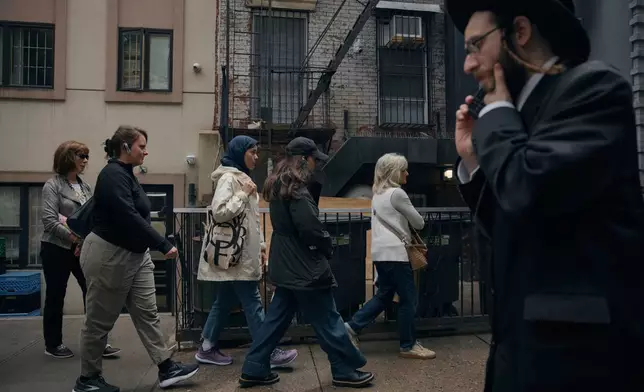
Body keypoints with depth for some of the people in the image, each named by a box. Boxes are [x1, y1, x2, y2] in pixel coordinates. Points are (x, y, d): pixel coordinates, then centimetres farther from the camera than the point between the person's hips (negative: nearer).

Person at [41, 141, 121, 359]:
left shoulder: (85, 187, 9)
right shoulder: (53, 185, -7)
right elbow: (49, 221, -16)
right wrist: (75, 238, -17)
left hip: (83, 248, 5)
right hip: (56, 249, -5)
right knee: (56, 296, 7)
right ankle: (53, 344, 23)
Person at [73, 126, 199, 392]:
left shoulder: (125, 174, 11)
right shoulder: (113, 175, -19)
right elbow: (129, 218, -28)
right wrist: (164, 245, -28)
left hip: (135, 254, 9)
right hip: (109, 255, -9)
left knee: (147, 313, 7)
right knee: (100, 320, 5)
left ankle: (166, 368, 12)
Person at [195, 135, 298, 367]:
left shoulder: (243, 178, 17)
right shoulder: (228, 178, -14)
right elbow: (219, 212, -24)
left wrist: (260, 246, 18)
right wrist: (243, 195, -18)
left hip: (243, 253, 10)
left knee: (225, 301, 15)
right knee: (253, 304, -4)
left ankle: (207, 349, 25)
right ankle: (269, 353, 5)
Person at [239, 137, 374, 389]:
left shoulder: (279, 186, 12)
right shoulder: (296, 189, -18)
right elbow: (310, 228, -23)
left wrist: (321, 246, 10)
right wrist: (327, 247, -5)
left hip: (286, 265, 10)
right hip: (304, 266, -10)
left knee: (277, 317, 15)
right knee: (327, 321, 3)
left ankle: (254, 369, 20)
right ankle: (345, 370, 17)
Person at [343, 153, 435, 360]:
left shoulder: (378, 194, 17)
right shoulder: (397, 193, -10)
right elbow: (419, 222, -2)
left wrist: (404, 226, 15)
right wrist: (416, 223, 19)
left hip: (380, 252, 9)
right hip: (395, 253, -9)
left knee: (384, 296, 16)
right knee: (409, 298, 3)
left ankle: (352, 326, 14)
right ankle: (408, 346, 13)